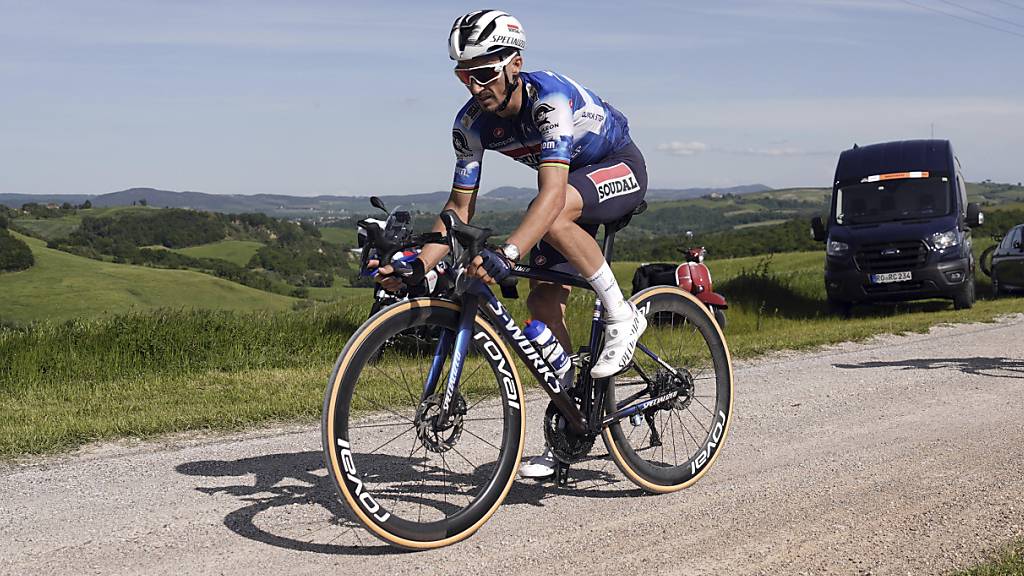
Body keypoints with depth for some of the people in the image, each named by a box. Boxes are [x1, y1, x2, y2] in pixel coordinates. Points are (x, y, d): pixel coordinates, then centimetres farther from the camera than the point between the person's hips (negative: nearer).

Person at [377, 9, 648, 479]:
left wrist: (506, 254, -62)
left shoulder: (550, 98, -36)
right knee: (543, 302, -6)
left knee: (556, 214, -38)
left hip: (620, 168, -6)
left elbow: (551, 192, -48)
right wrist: (418, 264, -27)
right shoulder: (472, 123, -16)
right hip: (571, 180, 6)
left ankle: (622, 316, -18)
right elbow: (460, 207, -12)